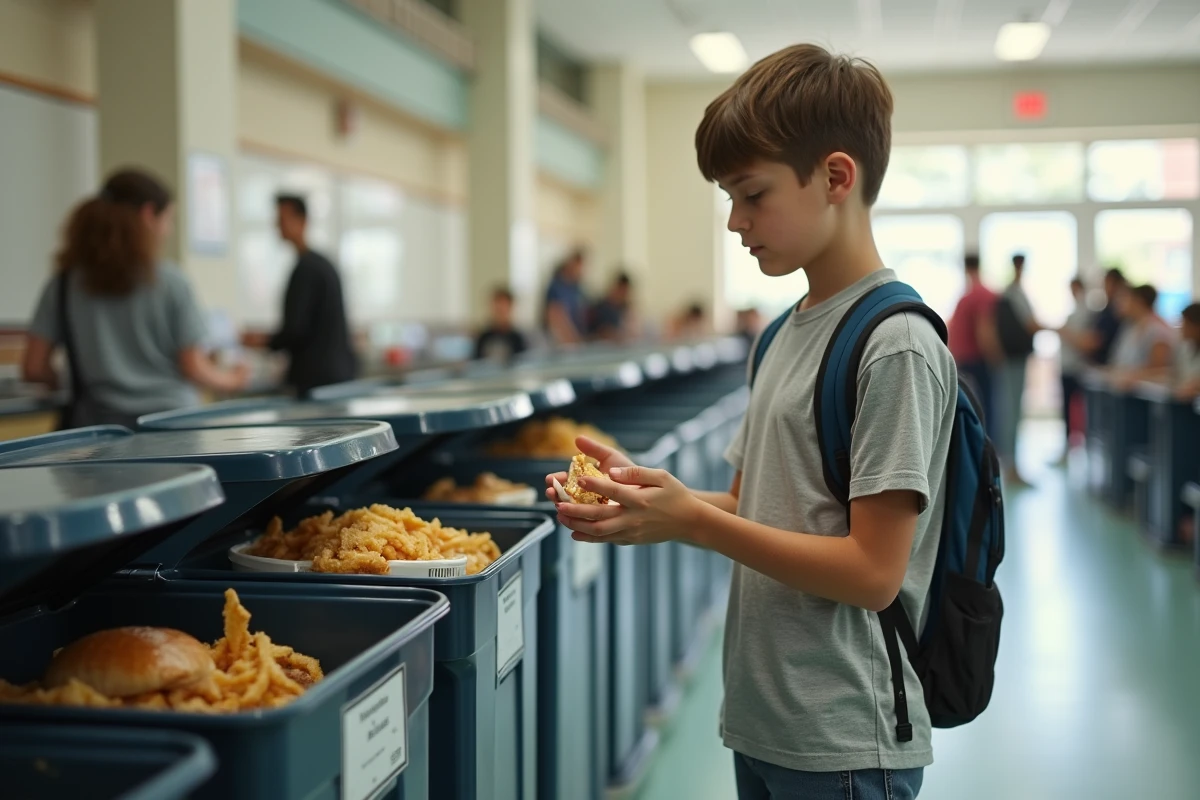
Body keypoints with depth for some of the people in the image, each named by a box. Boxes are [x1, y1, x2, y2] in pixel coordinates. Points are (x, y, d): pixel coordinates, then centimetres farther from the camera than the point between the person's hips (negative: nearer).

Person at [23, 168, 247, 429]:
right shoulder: (169, 281, -4)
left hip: (95, 422, 3)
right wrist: (231, 380, 17)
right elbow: (193, 369, -2)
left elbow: (34, 368, 3)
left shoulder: (63, 283, 4)